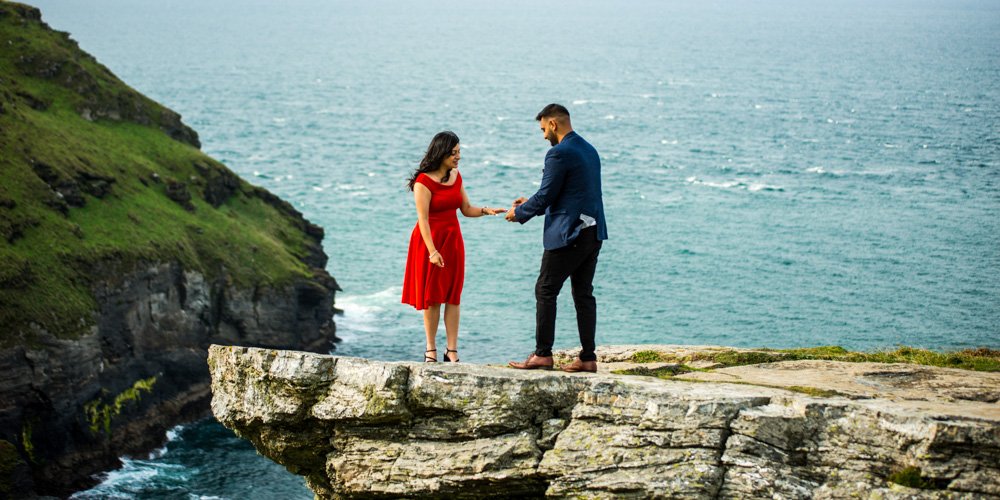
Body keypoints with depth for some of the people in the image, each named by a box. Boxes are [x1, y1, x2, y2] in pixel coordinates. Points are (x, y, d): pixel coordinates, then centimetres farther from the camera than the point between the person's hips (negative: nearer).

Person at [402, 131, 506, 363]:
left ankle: (452, 350, 3)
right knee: (431, 296, 1)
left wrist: (486, 210, -8)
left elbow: (467, 209, 11)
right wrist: (432, 251, -22)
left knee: (452, 296, 2)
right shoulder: (424, 181, -13)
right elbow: (423, 219, -17)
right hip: (429, 240, -5)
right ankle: (431, 350, 9)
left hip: (453, 239, 5)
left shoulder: (456, 177, 7)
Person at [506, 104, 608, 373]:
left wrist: (519, 213, 5)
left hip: (567, 234, -9)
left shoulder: (559, 153, -14)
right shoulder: (589, 150, 16)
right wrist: (530, 204, 25)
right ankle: (588, 358, 8)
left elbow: (545, 195, -13)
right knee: (584, 293, 10)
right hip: (593, 232, 9)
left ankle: (542, 354, 1)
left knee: (545, 291, 0)